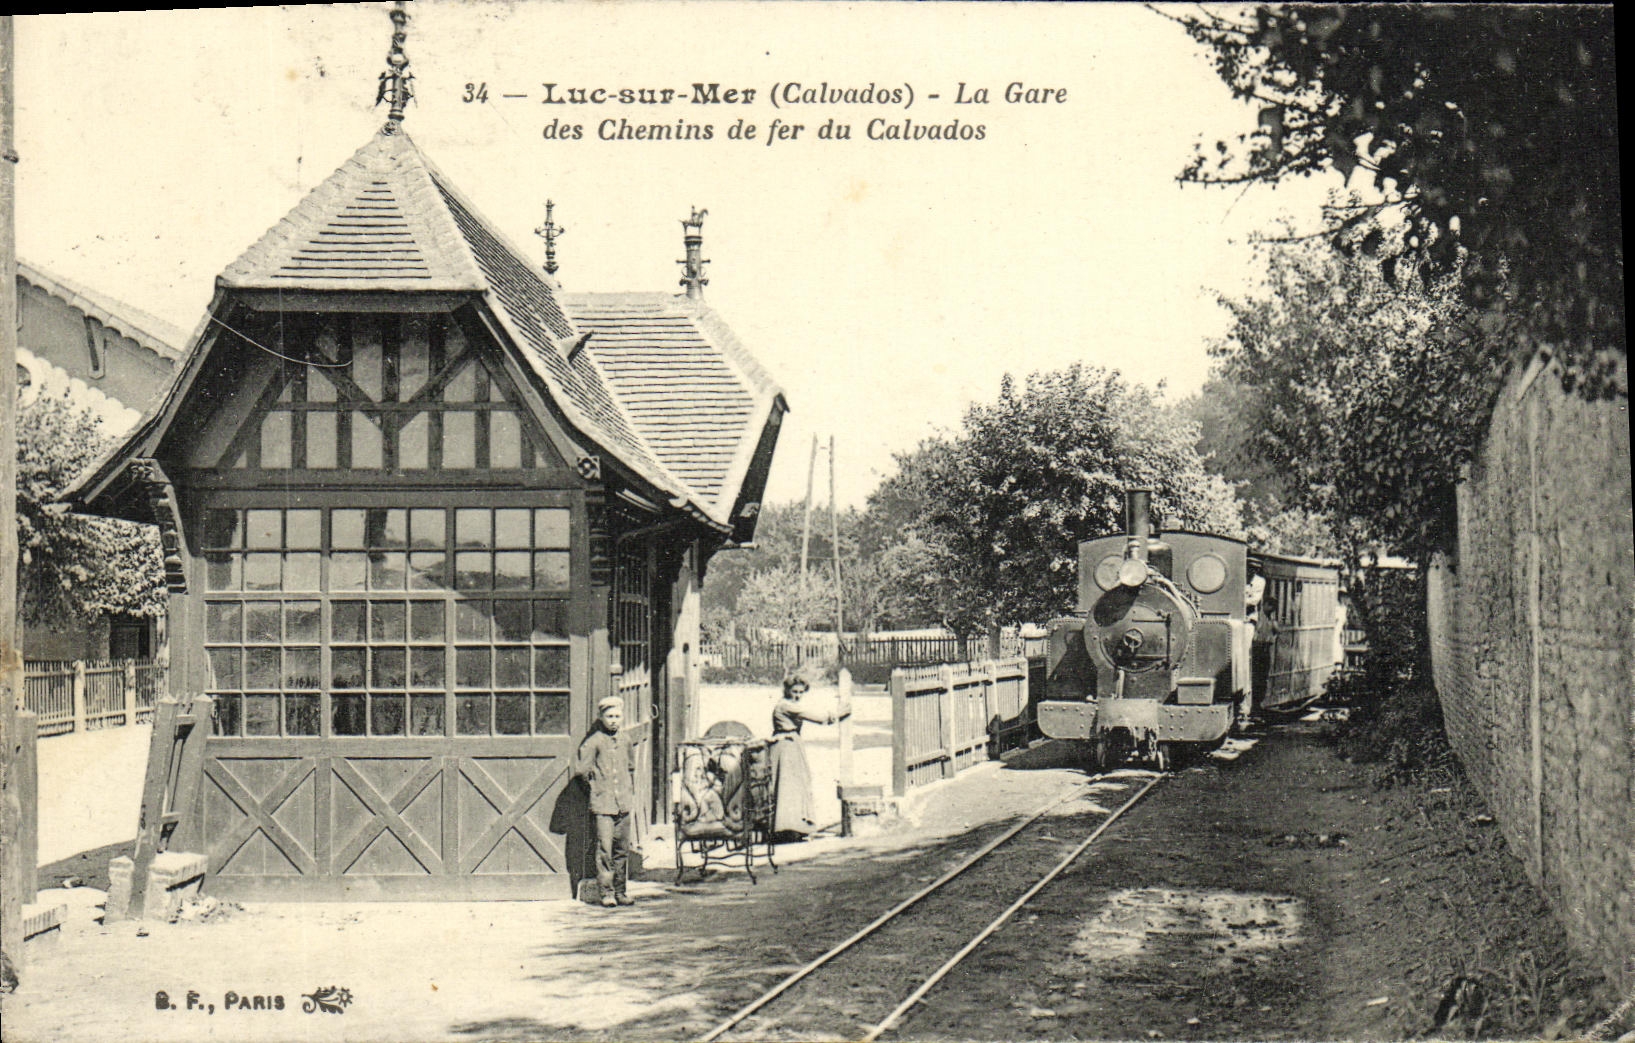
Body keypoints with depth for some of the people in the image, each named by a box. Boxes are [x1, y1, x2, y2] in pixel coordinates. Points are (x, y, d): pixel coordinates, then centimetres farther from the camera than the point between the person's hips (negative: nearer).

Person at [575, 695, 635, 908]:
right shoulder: (593, 742, -6)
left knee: (622, 849, 8)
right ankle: (606, 892, -2)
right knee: (604, 849, -9)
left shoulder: (625, 742, 12)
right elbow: (579, 769, -6)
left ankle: (620, 891, 16)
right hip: (602, 804, -5)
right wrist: (595, 776, 2)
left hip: (623, 804, 5)